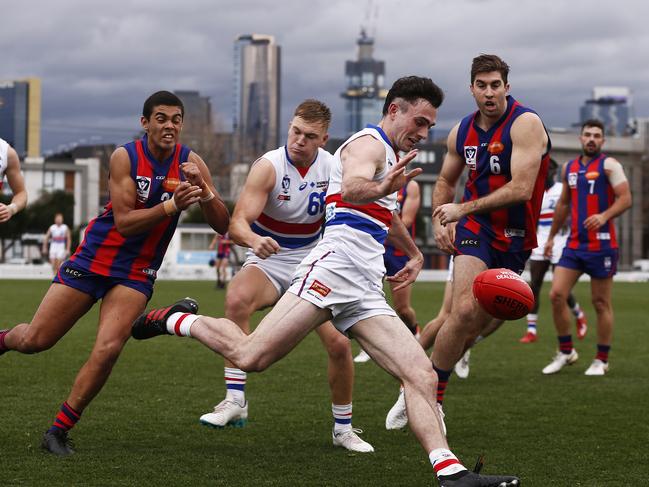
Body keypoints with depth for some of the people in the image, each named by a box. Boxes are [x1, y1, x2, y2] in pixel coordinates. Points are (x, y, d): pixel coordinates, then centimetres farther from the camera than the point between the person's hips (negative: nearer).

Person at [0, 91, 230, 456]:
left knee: (107, 350, -19)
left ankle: (59, 431, -3)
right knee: (34, 341, 1)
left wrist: (204, 191, -27)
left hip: (136, 274, 1)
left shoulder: (190, 163, -4)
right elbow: (124, 221, -19)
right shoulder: (125, 157, -12)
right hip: (93, 259, -1)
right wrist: (171, 206, -32)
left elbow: (223, 226, -8)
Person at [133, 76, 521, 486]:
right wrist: (379, 189, -48)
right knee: (250, 356, -17)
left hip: (366, 291, 9)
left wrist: (414, 253, 63)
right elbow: (351, 188, -27)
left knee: (422, 375, -9)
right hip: (336, 266, -9)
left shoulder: (390, 154, 29)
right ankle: (179, 320, 10)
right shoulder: (369, 143, -2)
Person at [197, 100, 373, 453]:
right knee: (237, 299, -35)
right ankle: (235, 402, -30)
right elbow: (238, 222, -30)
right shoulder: (269, 166, -19)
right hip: (268, 263, -3)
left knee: (339, 344, -8)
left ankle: (343, 428, 14)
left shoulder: (333, 168, -7)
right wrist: (254, 239, -51)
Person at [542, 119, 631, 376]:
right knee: (556, 295, -5)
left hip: (601, 245, -5)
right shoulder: (569, 168, 14)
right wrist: (551, 236, 24)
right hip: (574, 244, 5)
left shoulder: (609, 165, -4)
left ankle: (601, 360, 12)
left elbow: (625, 199, -12)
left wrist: (604, 216, -28)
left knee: (601, 303, 2)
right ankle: (566, 352, 9)